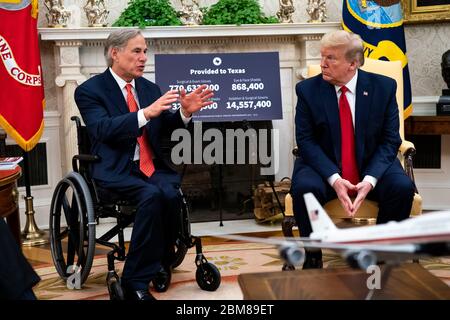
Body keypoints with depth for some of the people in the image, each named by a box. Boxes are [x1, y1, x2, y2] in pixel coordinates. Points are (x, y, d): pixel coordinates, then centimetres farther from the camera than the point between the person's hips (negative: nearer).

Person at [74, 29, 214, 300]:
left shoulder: (150, 88, 16)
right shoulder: (90, 90, -2)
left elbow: (164, 127, 11)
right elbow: (103, 129, -19)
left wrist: (186, 112, -10)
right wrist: (146, 112, -29)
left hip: (153, 166, 5)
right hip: (117, 171, -5)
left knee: (171, 194, -28)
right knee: (151, 196, -32)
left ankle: (160, 261, -7)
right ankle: (137, 280, -22)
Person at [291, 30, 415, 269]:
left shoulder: (384, 87, -2)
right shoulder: (307, 89, -3)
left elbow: (390, 141, -4)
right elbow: (306, 140, -7)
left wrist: (370, 179, -21)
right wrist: (334, 179, -22)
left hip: (371, 167, 1)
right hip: (323, 167, -1)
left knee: (403, 187, -27)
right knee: (304, 188, -32)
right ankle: (313, 257, -9)